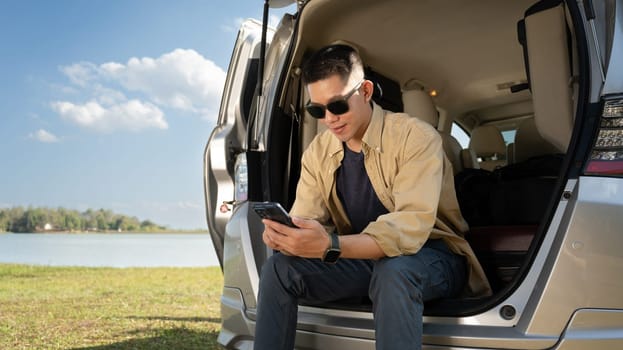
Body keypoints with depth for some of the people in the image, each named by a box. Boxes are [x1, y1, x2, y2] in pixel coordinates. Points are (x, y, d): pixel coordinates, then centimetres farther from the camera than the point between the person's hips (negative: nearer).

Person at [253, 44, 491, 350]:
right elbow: (306, 220, -4)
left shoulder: (415, 137, -19)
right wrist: (283, 234, -30)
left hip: (429, 256, -5)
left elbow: (411, 227, -31)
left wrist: (331, 246, -45)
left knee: (393, 270, -39)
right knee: (279, 268, -17)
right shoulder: (317, 153, 1)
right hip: (362, 258, 5)